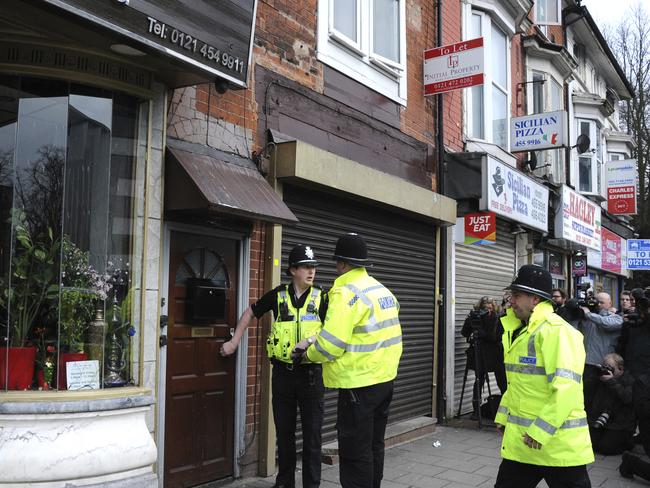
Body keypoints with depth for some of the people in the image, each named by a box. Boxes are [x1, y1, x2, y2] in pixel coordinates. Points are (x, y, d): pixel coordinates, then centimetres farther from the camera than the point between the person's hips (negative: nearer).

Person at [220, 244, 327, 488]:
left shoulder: (320, 298, -3)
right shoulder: (278, 295, 0)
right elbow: (250, 312, 14)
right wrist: (234, 341, 12)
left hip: (311, 374, -1)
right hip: (282, 373, 2)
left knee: (312, 434, 5)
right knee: (284, 432, 14)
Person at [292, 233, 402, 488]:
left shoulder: (346, 293, -18)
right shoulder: (382, 290, 11)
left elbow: (331, 343, -23)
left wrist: (309, 354, -1)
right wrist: (313, 340, 12)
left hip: (359, 384, -9)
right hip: (384, 378, 9)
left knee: (355, 452, 2)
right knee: (374, 446, 20)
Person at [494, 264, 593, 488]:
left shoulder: (557, 331, -16)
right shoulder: (519, 331, 13)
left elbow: (565, 389, -24)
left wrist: (541, 432, -24)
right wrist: (503, 417, 14)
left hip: (558, 444, -8)